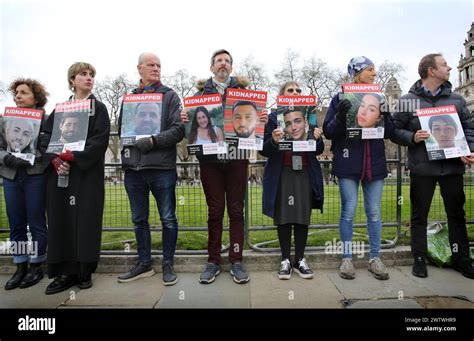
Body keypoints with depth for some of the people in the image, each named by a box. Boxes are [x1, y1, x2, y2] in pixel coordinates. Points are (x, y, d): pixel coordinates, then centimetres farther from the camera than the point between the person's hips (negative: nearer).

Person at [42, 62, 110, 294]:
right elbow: (47, 136, 7)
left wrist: (72, 156, -15)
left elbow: (100, 141, -7)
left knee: (85, 220, -2)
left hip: (87, 173, -3)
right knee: (61, 220, 2)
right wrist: (56, 160, -11)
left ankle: (84, 272, 9)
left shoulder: (99, 108, 5)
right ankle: (66, 272, 11)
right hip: (59, 173, 3)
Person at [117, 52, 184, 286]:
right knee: (139, 220, 12)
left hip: (162, 167, -4)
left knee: (168, 219, 3)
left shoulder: (169, 96, 4)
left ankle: (168, 264, 19)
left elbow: (178, 130, -5)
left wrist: (153, 140, -15)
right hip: (133, 168, 4)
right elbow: (121, 128, 18)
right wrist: (127, 148, 0)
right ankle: (144, 263, 27)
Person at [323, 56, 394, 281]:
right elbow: (328, 132, -1)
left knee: (374, 212, 7)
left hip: (375, 163, 4)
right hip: (348, 163, -3)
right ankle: (347, 258, 13)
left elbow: (389, 133, 11)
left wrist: (386, 116, -8)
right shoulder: (341, 99, 3)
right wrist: (340, 116, -19)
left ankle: (375, 258, 19)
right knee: (348, 211, 0)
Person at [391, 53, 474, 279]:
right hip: (422, 168, -3)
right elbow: (394, 130, -2)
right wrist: (412, 138, -19)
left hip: (452, 167, 4)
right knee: (419, 216, 7)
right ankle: (419, 259, 20)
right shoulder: (408, 101, -1)